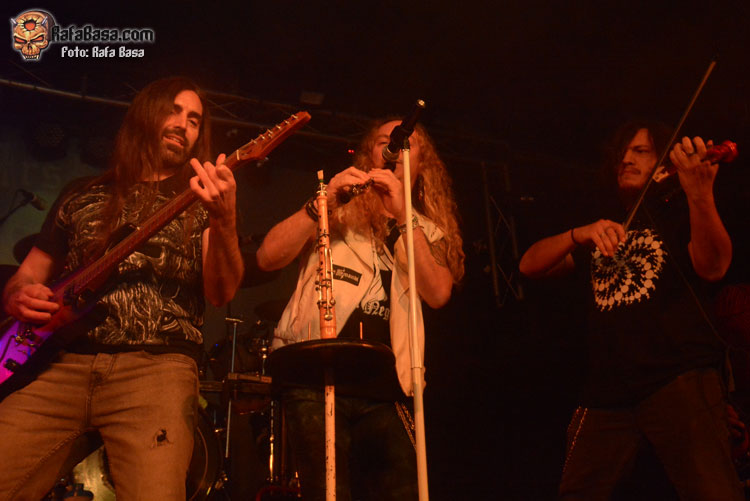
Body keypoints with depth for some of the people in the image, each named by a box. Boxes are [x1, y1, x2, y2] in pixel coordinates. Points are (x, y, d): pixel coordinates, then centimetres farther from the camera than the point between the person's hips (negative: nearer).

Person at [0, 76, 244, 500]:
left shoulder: (201, 200, 13)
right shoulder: (83, 195, 22)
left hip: (157, 365, -2)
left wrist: (224, 222, -21)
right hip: (62, 361, 3)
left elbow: (220, 293, -2)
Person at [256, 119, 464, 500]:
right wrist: (323, 205, -11)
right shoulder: (341, 209, 14)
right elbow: (268, 258, 1)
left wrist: (402, 216, -7)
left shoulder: (429, 230, 19)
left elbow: (438, 293, -1)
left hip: (383, 389, 2)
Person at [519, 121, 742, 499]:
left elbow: (713, 268, -13)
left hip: (679, 381, -4)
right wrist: (578, 235, -11)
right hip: (607, 393, 4)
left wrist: (700, 196, -31)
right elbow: (530, 265, 8)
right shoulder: (602, 230, 22)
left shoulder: (677, 215, 9)